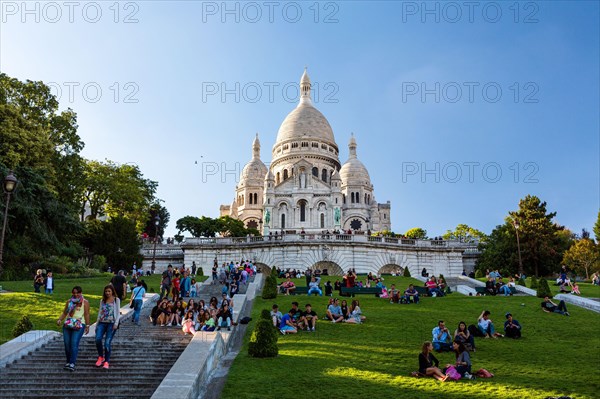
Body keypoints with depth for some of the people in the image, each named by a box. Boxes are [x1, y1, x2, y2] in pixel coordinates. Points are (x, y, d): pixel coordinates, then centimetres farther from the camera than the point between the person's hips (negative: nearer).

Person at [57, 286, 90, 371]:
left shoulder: (85, 302, 5)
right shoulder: (69, 301, 18)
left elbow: (87, 314, 1)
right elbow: (64, 312, 20)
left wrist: (87, 326, -5)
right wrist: (60, 319, 2)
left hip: (79, 325, -5)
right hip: (67, 325, 5)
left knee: (74, 343, -16)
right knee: (67, 343, 2)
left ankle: (72, 364, -18)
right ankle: (68, 361, 18)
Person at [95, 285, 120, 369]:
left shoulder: (116, 300, 6)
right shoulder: (102, 300, 17)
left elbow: (118, 312, 1)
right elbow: (100, 312, 19)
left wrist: (116, 323, -10)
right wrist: (97, 324, 14)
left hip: (111, 323, -3)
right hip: (102, 322, 3)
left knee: (107, 342, -9)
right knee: (98, 339, -17)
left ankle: (106, 362, 3)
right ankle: (100, 357, 5)